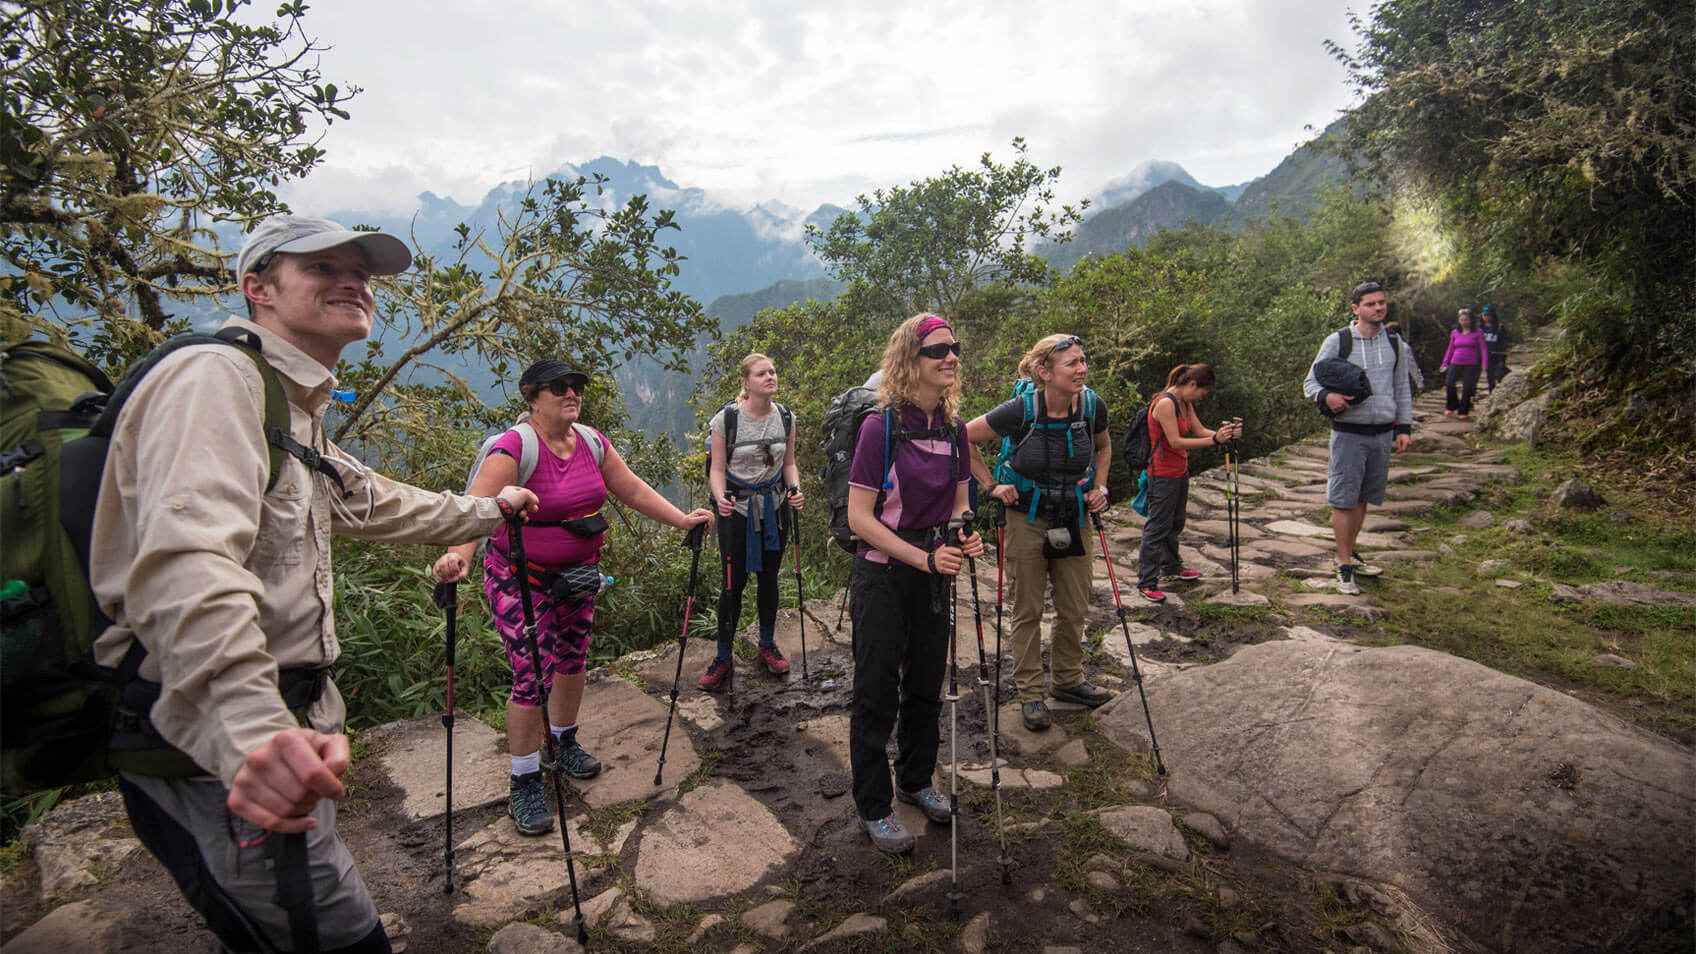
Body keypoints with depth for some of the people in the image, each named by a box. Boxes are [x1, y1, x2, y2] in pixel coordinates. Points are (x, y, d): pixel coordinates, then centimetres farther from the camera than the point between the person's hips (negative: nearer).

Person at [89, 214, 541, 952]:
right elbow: (187, 561, -33)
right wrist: (253, 730, -47)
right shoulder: (215, 377, -16)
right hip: (220, 760, -10)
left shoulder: (296, 413, 17)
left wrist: (487, 510, 43)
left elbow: (372, 503, 33)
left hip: (279, 735, 10)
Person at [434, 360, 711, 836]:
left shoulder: (592, 441, -1)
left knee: (573, 659, 18)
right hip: (521, 579, -6)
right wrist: (458, 554, -51)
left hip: (578, 573, 7)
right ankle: (523, 784, 12)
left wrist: (681, 519, 0)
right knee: (531, 676, -6)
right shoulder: (513, 449, -21)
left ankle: (564, 741, 43)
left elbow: (633, 490, 5)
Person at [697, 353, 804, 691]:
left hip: (774, 507, 4)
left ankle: (767, 644, 35)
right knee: (733, 584, 0)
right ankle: (723, 658, 15)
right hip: (737, 509, -4)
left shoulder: (785, 417, 0)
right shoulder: (726, 419, -12)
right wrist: (720, 498, -27)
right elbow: (717, 469, -8)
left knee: (769, 577, 15)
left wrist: (795, 490, -9)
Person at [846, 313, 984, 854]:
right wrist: (924, 558, -22)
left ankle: (916, 780, 40)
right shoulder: (881, 427, -16)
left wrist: (963, 537, -9)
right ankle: (873, 808, 22)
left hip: (933, 574, 6)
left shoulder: (954, 428, 2)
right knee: (877, 691, 5)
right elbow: (860, 516, -17)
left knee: (927, 683, 18)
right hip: (883, 576, -6)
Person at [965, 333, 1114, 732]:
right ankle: (1030, 693, 20)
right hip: (1027, 518, -4)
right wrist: (991, 485, -10)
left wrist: (1099, 486, 3)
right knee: (1027, 610, 6)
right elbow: (962, 438, -10)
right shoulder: (1021, 410, -21)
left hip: (1073, 517, 4)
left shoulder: (1093, 407, -9)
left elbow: (1103, 446, 15)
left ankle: (1068, 680, 34)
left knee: (1075, 607, 12)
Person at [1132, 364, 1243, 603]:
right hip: (1163, 475, -10)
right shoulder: (1165, 403, -21)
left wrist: (1225, 433, -11)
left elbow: (1199, 430, 6)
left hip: (1180, 471, 10)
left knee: (1175, 523, 21)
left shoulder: (1185, 403, 9)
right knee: (1157, 527, -5)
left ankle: (1172, 566, 39)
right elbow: (1175, 442, -24)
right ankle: (1146, 582, 1)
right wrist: (1214, 440, -27)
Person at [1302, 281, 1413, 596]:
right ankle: (1344, 566, 4)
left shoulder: (1395, 343, 9)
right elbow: (1310, 383, -3)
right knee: (1344, 500, -3)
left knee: (1362, 498, 13)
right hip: (1349, 433, -4)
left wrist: (1404, 427, 10)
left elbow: (1402, 389, 15)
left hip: (1383, 432, 4)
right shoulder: (1337, 342, -4)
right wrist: (1327, 396, -26)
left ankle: (1350, 554, 27)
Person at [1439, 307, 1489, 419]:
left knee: (1467, 388, -5)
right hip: (1456, 363, 2)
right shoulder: (1455, 332, 10)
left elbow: (1484, 348, 0)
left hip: (1471, 365, -2)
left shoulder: (1477, 332, 1)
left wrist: (1485, 362, -12)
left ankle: (1463, 411, 8)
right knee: (1449, 384, -14)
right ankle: (1451, 406, 8)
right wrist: (1445, 363, 14)